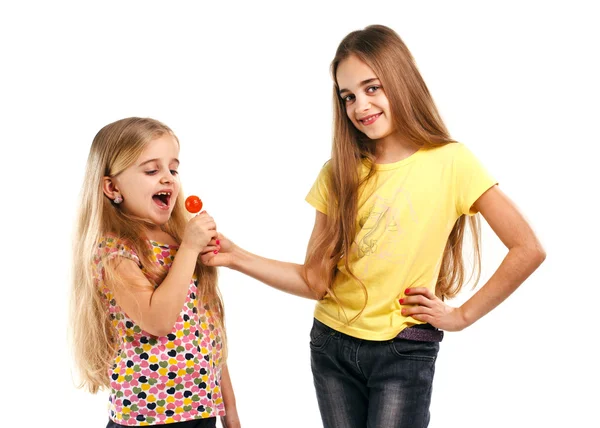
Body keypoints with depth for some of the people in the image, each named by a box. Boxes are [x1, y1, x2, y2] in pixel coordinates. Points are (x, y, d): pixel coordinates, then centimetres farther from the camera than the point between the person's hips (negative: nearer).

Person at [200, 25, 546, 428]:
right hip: (331, 346, 4)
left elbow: (528, 249, -13)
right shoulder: (339, 173, 1)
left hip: (405, 354, -3)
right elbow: (316, 281, -2)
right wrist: (237, 257, -11)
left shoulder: (450, 162, -10)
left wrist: (464, 315, -9)